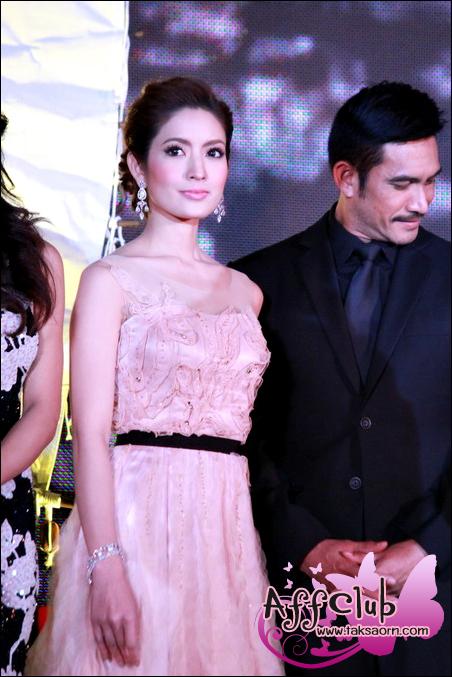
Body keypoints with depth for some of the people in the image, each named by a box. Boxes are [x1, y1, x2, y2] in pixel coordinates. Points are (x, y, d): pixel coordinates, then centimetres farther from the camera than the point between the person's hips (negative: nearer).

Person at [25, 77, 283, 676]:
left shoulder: (245, 291, 13)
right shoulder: (111, 280, -3)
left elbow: (247, 423, 15)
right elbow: (91, 432, -9)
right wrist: (105, 566, -18)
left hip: (229, 525, 5)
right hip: (139, 517, -5)